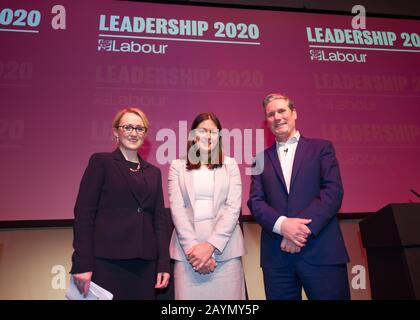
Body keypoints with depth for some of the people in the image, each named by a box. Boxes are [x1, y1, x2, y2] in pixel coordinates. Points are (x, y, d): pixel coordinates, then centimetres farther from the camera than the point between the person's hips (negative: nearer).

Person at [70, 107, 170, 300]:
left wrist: (164, 264, 5)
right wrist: (82, 265, -12)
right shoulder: (101, 162, 1)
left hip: (145, 264, 4)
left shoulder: (153, 172, 13)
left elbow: (159, 219, 12)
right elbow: (83, 213, -6)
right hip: (107, 262, -4)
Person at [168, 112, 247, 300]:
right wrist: (193, 246, -11)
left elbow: (233, 208, -1)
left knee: (227, 295, 3)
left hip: (225, 248, 0)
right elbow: (177, 209, 0)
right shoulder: (177, 166, 7)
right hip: (188, 249, 0)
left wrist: (211, 245, -11)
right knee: (188, 295, 3)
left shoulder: (230, 164, 7)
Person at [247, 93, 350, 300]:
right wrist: (282, 224, -15)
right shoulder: (261, 159, 13)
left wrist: (303, 228, -15)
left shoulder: (320, 148, 8)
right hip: (276, 255, 2)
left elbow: (333, 192, -4)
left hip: (322, 252, -1)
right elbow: (255, 201, 4)